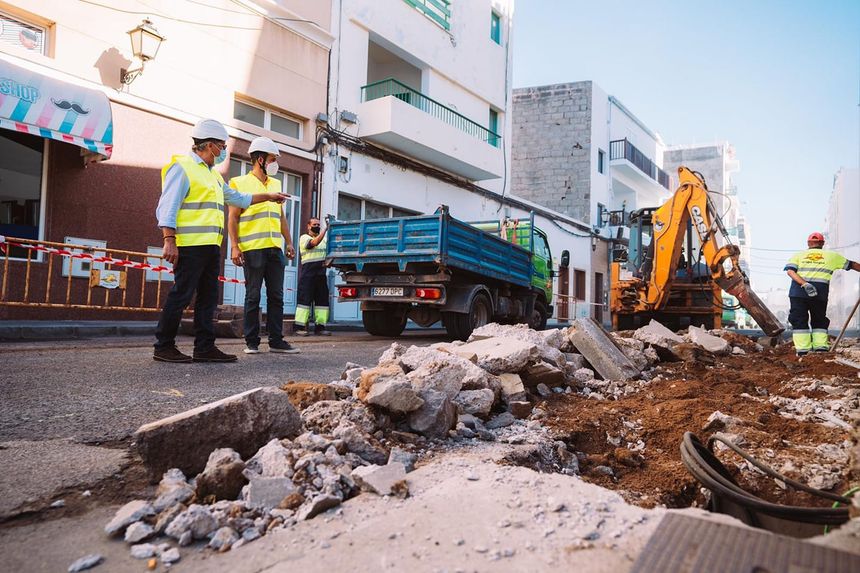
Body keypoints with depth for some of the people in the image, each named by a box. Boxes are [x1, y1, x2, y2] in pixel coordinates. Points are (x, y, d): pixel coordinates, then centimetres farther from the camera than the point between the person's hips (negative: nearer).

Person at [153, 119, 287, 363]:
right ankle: (164, 347, 3)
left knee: (208, 297, 8)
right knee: (181, 295, -6)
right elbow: (167, 207, -12)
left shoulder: (213, 175, 24)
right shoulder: (182, 167, -4)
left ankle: (204, 348, 12)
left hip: (211, 246, 9)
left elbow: (238, 198, 35)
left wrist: (268, 196, 34)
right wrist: (169, 240, -21)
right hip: (190, 245, -9)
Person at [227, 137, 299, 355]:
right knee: (253, 296, 0)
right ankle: (251, 342, 8)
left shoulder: (276, 184, 18)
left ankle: (276, 340, 11)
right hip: (252, 249, -5)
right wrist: (234, 246, -11)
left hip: (275, 248, 5)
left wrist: (289, 242, 15)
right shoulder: (240, 183, 2)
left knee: (276, 296, 5)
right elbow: (233, 217, -3)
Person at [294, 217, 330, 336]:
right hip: (308, 274, -6)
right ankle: (300, 327, -5)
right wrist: (325, 229, -24)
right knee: (305, 299, -7)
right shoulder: (304, 238, 1)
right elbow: (315, 242, -19)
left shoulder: (323, 239, 22)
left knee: (322, 299, 3)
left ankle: (320, 327, 7)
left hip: (321, 274, 6)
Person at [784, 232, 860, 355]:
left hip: (798, 291, 0)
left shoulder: (798, 255, 14)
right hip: (820, 293, 1)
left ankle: (803, 351, -2)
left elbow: (790, 271, -4)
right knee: (819, 321, 15)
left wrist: (804, 284, -13)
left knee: (799, 321, 4)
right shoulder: (832, 256, 16)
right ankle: (821, 347, 6)